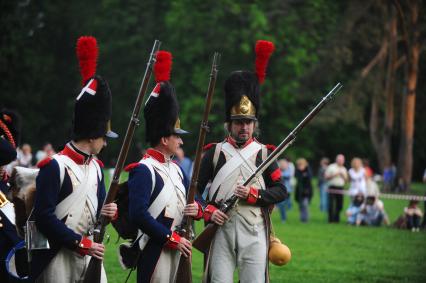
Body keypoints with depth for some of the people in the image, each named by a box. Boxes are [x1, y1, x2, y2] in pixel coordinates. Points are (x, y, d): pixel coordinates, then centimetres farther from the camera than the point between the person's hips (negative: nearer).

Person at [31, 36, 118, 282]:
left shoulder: (95, 167, 12)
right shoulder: (55, 167, -13)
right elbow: (43, 217, -17)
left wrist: (107, 213, -2)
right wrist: (80, 242, -17)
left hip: (89, 254, 7)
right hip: (58, 259, -7)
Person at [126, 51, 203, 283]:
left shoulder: (175, 169, 16)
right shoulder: (143, 170, -12)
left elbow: (189, 201, 25)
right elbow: (138, 214, -21)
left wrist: (196, 209, -1)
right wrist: (172, 238, -19)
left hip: (177, 250, 9)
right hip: (154, 253, -9)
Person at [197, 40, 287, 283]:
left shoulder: (263, 153, 11)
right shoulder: (215, 152, 10)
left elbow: (281, 191, 6)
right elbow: (195, 190, 8)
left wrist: (253, 195, -9)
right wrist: (208, 211, -8)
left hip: (254, 230, 0)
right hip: (221, 229, 0)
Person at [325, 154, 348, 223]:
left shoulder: (344, 169, 16)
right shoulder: (331, 167, 2)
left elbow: (346, 180, 16)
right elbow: (326, 177, -2)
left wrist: (343, 175, -4)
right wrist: (334, 175, -13)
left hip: (340, 188, 5)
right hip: (332, 188, -5)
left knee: (339, 205, 2)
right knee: (331, 205, -9)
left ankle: (336, 219, 12)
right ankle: (331, 219, -6)